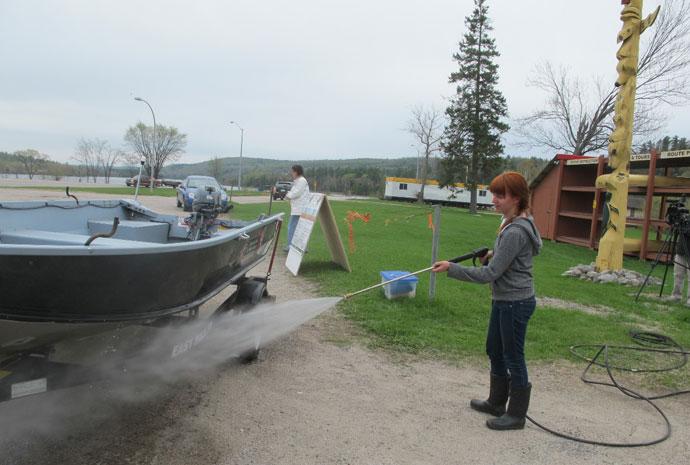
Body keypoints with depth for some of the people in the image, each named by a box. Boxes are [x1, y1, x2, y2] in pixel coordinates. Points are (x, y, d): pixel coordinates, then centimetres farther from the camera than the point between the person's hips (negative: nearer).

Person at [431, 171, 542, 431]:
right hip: (503, 300, 11)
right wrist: (493, 255, 7)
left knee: (513, 359, 4)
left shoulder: (515, 232, -26)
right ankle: (496, 402, 38)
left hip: (515, 303, -11)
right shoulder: (513, 222, 6)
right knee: (494, 351, 21)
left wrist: (451, 268, -21)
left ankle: (516, 415, 22)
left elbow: (489, 275, -25)